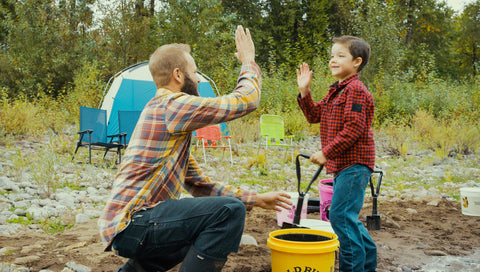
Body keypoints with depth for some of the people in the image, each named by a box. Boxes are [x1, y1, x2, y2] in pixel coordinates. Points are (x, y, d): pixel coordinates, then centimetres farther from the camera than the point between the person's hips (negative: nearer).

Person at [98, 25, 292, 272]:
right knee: (230, 210, -21)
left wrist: (253, 199, 15)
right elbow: (245, 100, -10)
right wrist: (248, 61, 8)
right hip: (132, 223, -10)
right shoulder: (173, 104, -12)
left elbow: (197, 184, 20)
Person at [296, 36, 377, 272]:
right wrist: (304, 91, 6)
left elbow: (354, 128, -21)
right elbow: (314, 115, 18)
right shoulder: (335, 91, 18)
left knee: (340, 214, -12)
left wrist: (327, 152, -20)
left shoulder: (355, 90, -14)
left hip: (354, 164, -10)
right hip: (342, 164, 10)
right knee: (346, 217, 17)